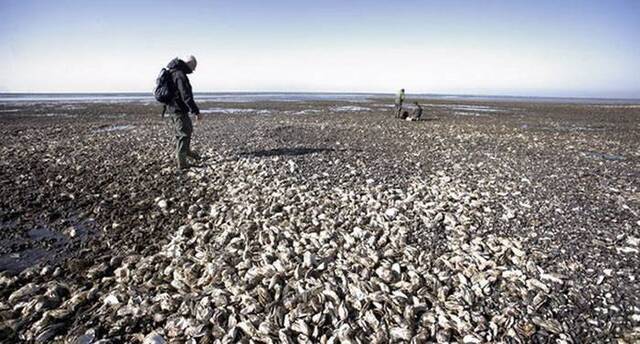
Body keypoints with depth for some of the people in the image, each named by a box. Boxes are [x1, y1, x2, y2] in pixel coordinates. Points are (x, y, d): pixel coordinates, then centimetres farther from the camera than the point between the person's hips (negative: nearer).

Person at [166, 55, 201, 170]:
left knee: (188, 128, 25)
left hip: (173, 108, 10)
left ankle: (187, 151, 42)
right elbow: (186, 96, -28)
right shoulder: (180, 75, -20)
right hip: (179, 110, -10)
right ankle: (181, 163, 2)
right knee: (183, 134, -3)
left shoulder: (172, 72, 13)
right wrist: (196, 111, -28)